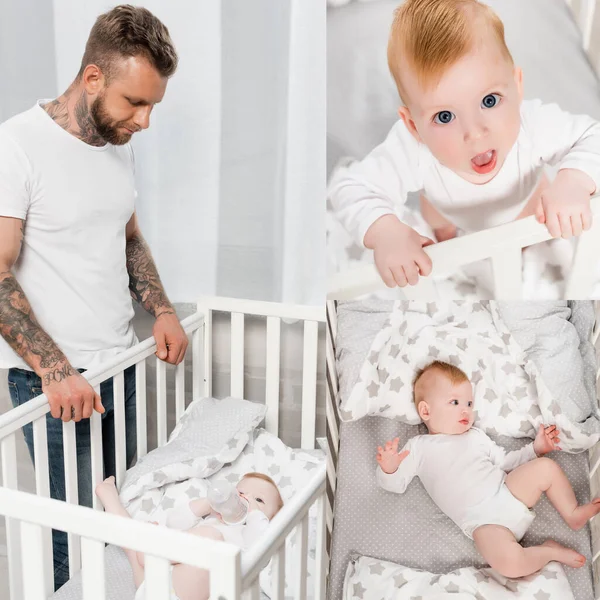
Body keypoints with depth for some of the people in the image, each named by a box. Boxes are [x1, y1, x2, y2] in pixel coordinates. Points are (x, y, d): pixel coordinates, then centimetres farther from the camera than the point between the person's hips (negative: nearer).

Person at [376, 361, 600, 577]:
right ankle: (549, 551, -5)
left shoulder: (475, 436, 22)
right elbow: (396, 484, 2)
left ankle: (572, 514, 11)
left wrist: (535, 448, 18)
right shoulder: (418, 447, 7)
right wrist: (388, 469, -21)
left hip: (508, 492, 5)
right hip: (484, 521, -5)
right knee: (508, 562, -32)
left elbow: (504, 461, 28)